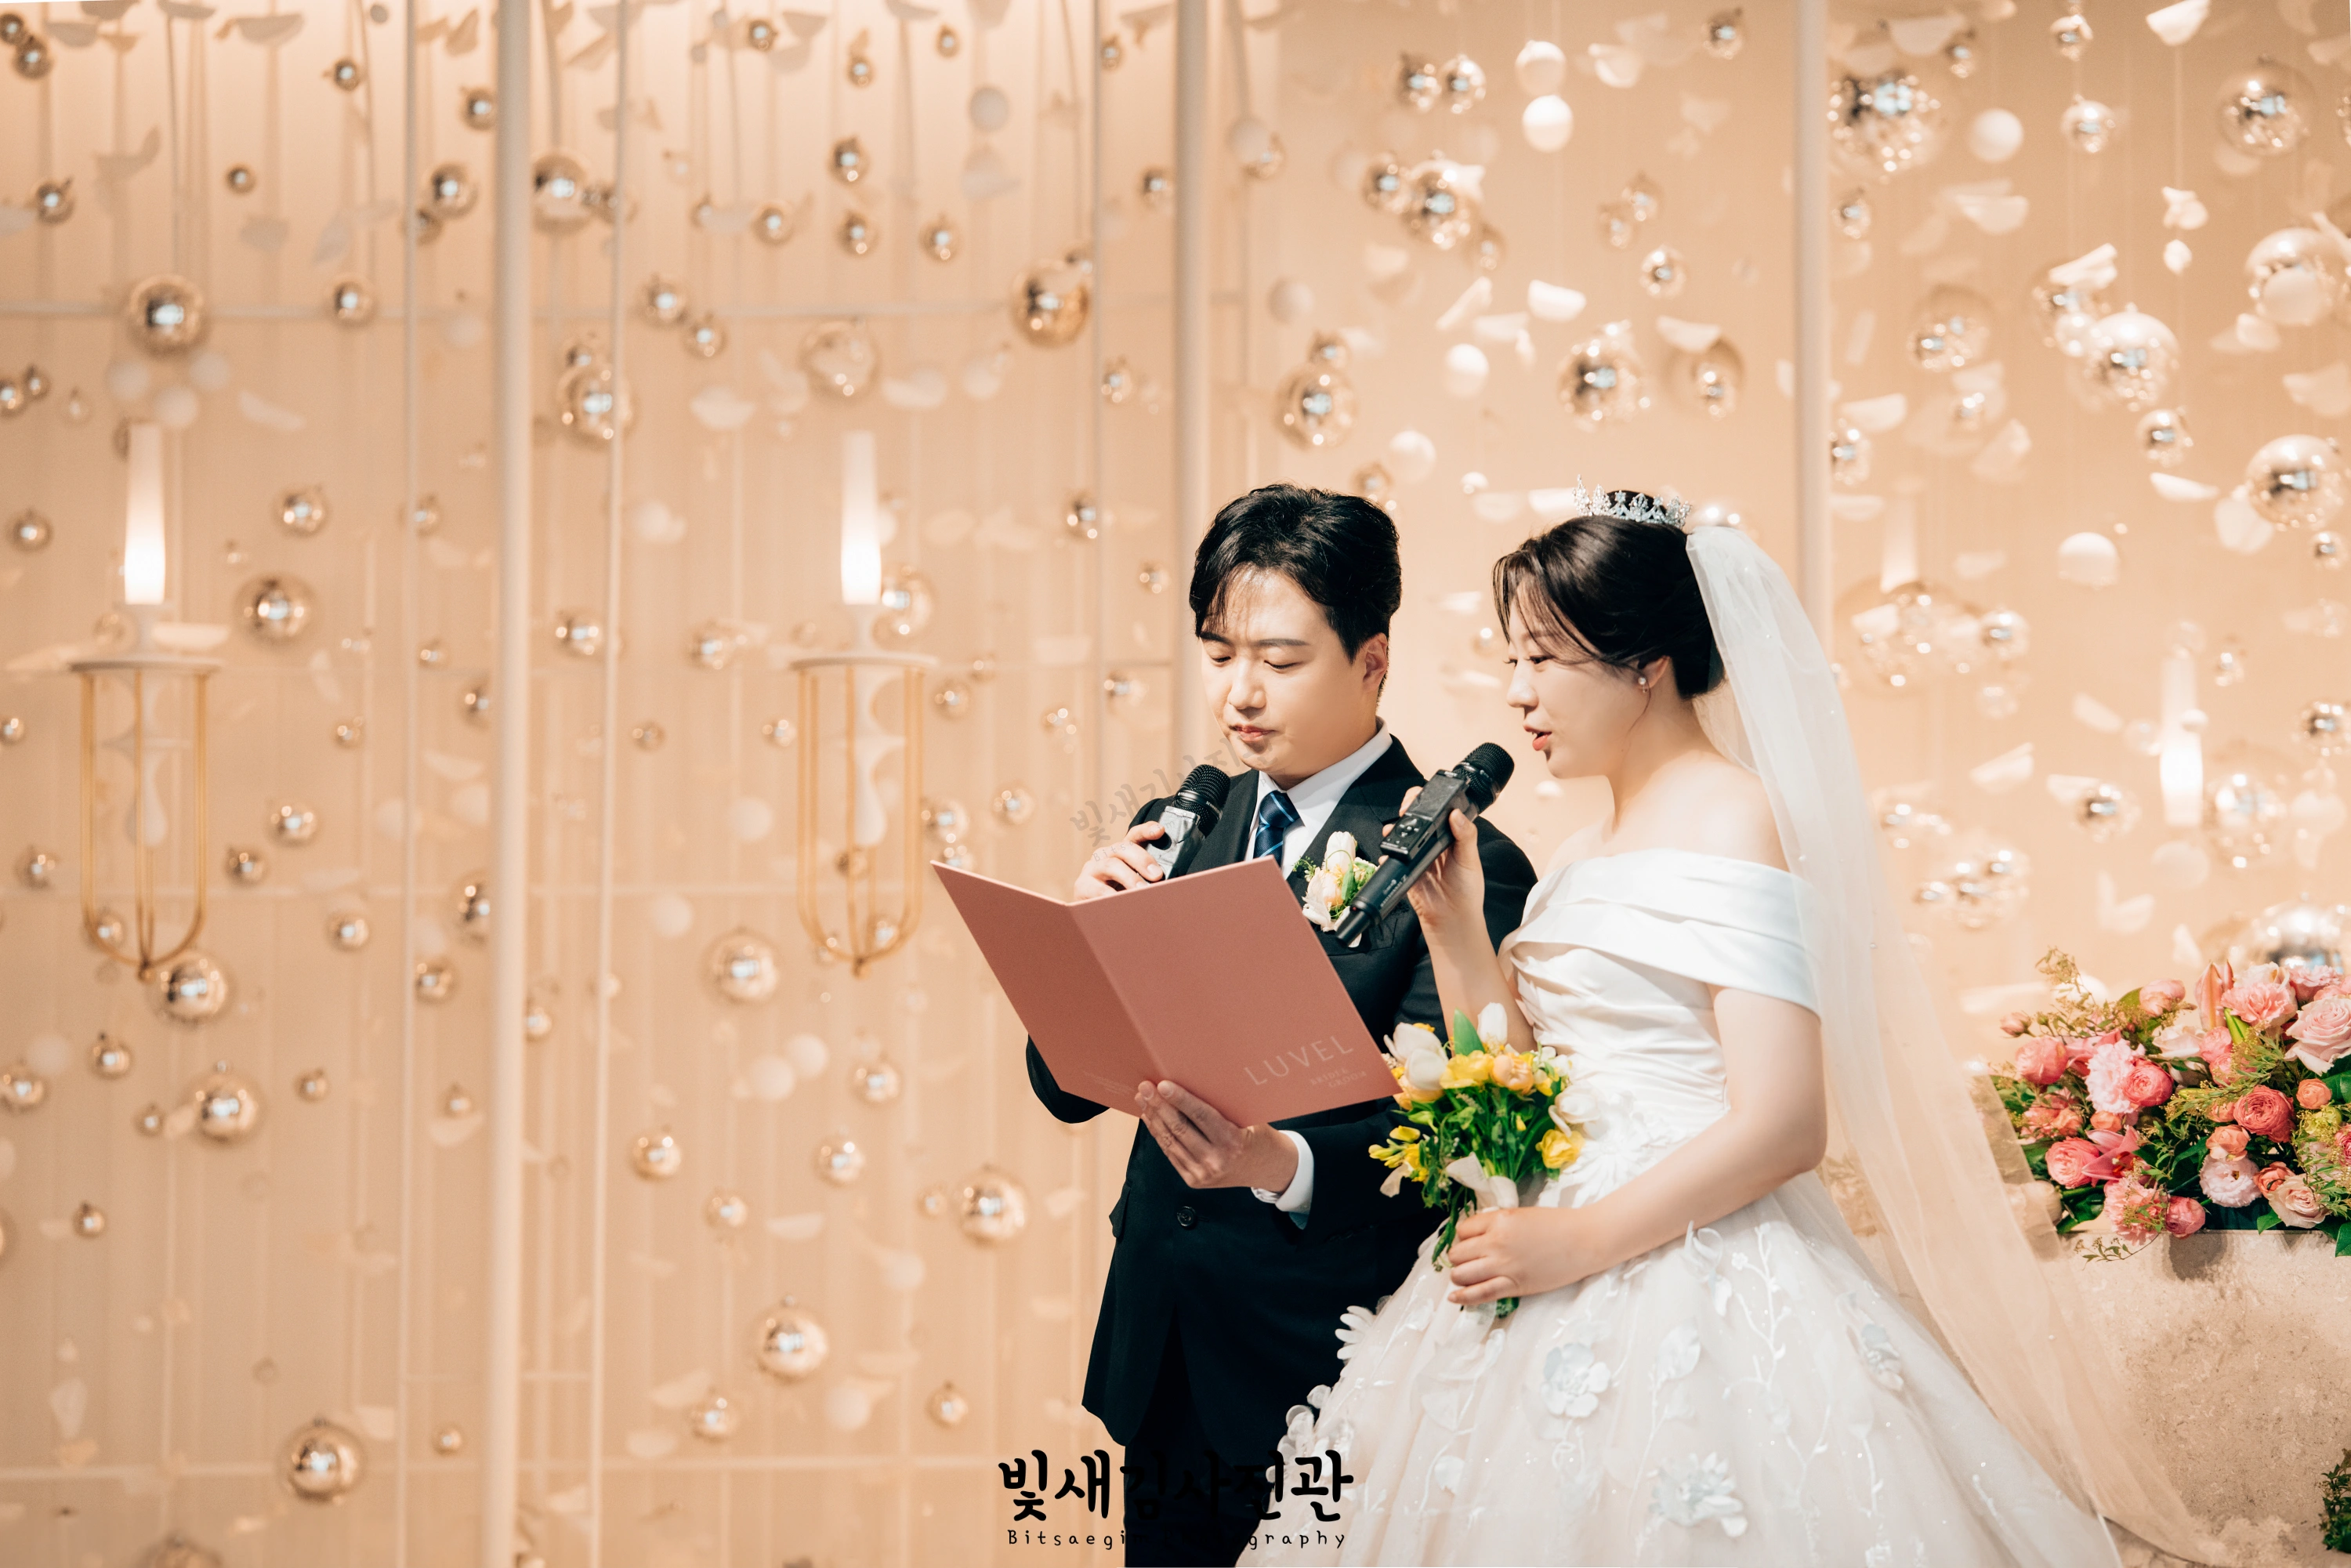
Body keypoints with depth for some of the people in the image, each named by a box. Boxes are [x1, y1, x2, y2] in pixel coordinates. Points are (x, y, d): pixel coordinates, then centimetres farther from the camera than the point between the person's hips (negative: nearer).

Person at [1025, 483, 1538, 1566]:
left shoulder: (1458, 865, -13)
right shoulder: (1177, 835, 7)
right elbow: (1065, 1087, 6)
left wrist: (1285, 1165, -38)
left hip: (1322, 1372, -5)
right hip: (1159, 1358, 6)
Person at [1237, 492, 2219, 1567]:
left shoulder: (1731, 821, -10)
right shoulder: (1587, 852, 16)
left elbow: (1783, 1125, -18)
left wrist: (1580, 1242, -20)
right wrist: (1452, 922, 5)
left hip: (1691, 1288, -8)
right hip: (1558, 1297, 8)